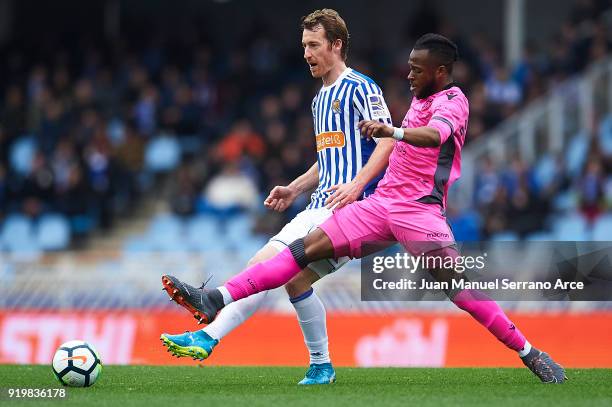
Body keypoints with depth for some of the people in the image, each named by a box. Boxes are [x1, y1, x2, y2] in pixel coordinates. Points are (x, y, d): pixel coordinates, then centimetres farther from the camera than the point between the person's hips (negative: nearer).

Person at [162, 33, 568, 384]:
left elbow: (434, 135, -31)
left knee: (458, 286, -19)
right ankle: (218, 298, -12)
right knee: (308, 247, -4)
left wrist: (393, 131, -49)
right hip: (382, 203, 7)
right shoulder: (421, 99, 18)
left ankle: (532, 355, -8)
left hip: (420, 210, -7)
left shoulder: (453, 101, -8)